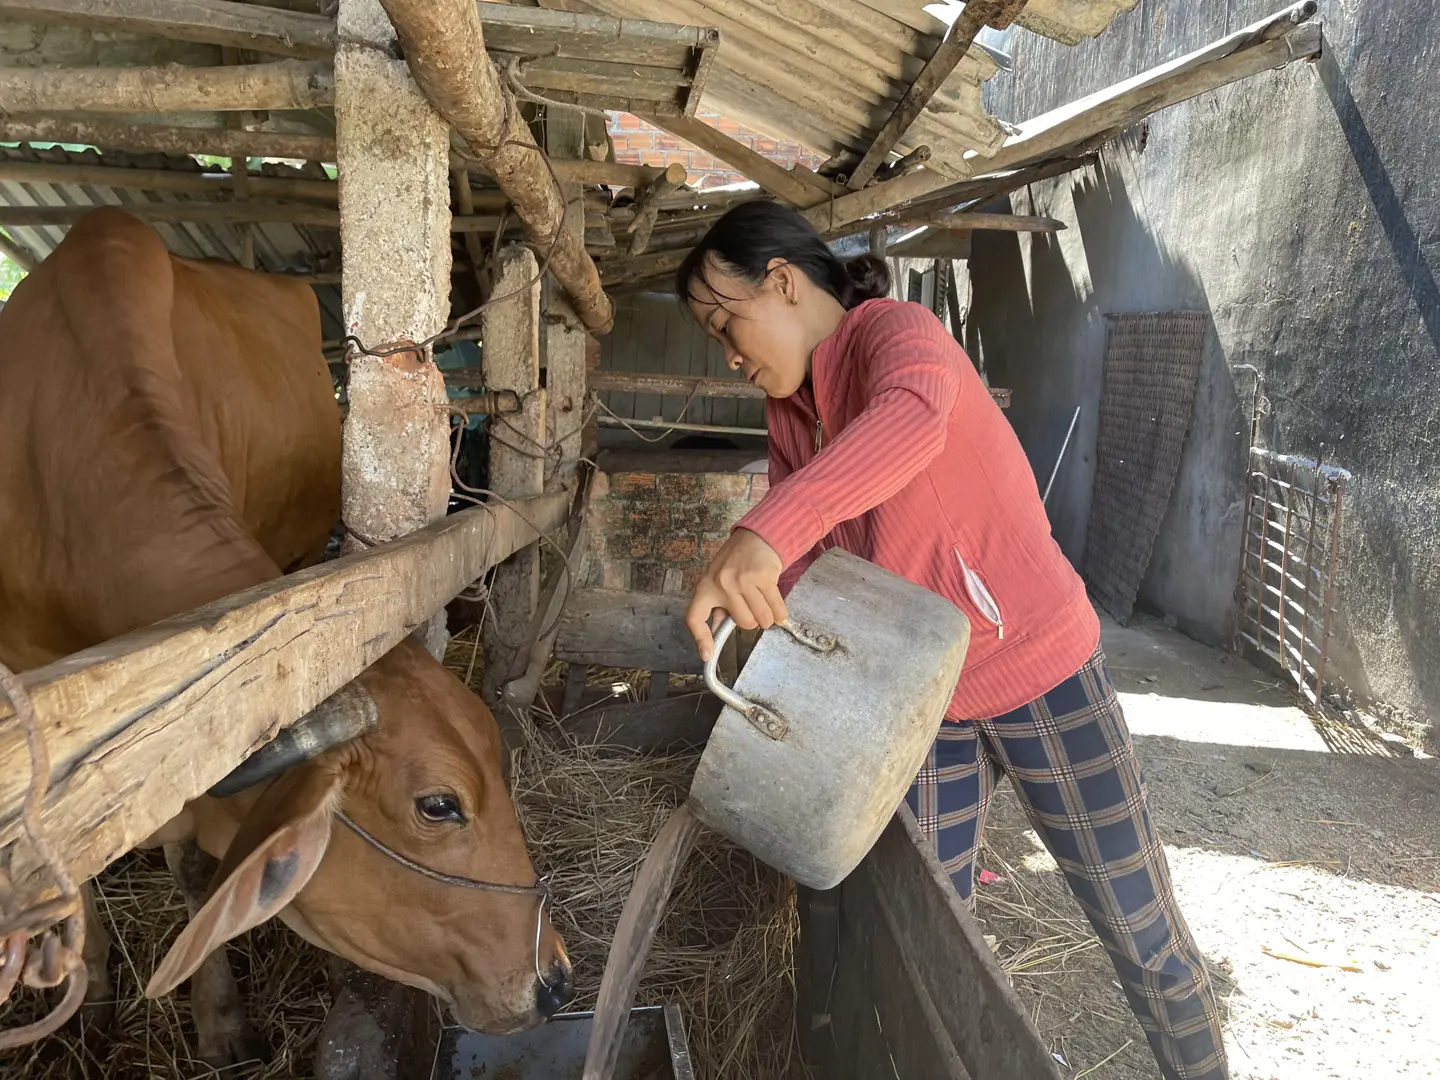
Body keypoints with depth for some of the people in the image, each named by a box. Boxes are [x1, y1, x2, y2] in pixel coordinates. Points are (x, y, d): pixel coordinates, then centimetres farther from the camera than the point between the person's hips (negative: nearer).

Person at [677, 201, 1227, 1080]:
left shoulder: (892, 332, -17)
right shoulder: (790, 409, 7)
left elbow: (914, 414, -43)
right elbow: (796, 572, 6)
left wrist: (763, 533, -55)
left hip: (1039, 671, -6)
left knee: (1142, 932, 9)